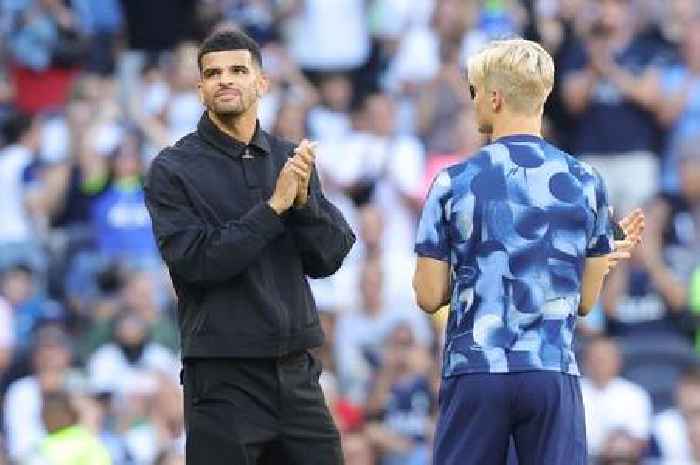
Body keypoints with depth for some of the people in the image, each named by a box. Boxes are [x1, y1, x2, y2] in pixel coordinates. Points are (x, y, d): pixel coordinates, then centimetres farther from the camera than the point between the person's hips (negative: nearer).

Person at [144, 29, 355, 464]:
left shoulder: (291, 159, 10)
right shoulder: (173, 169, -3)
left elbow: (328, 259, 5)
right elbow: (196, 262, -14)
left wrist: (304, 199, -13)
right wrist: (275, 205, -17)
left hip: (297, 371, 4)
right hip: (223, 378, -4)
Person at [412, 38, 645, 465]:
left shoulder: (454, 183, -2)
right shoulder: (585, 182, 3)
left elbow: (429, 297, 1)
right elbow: (586, 300, 6)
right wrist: (608, 256, 25)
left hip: (475, 370, -1)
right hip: (552, 372, 1)